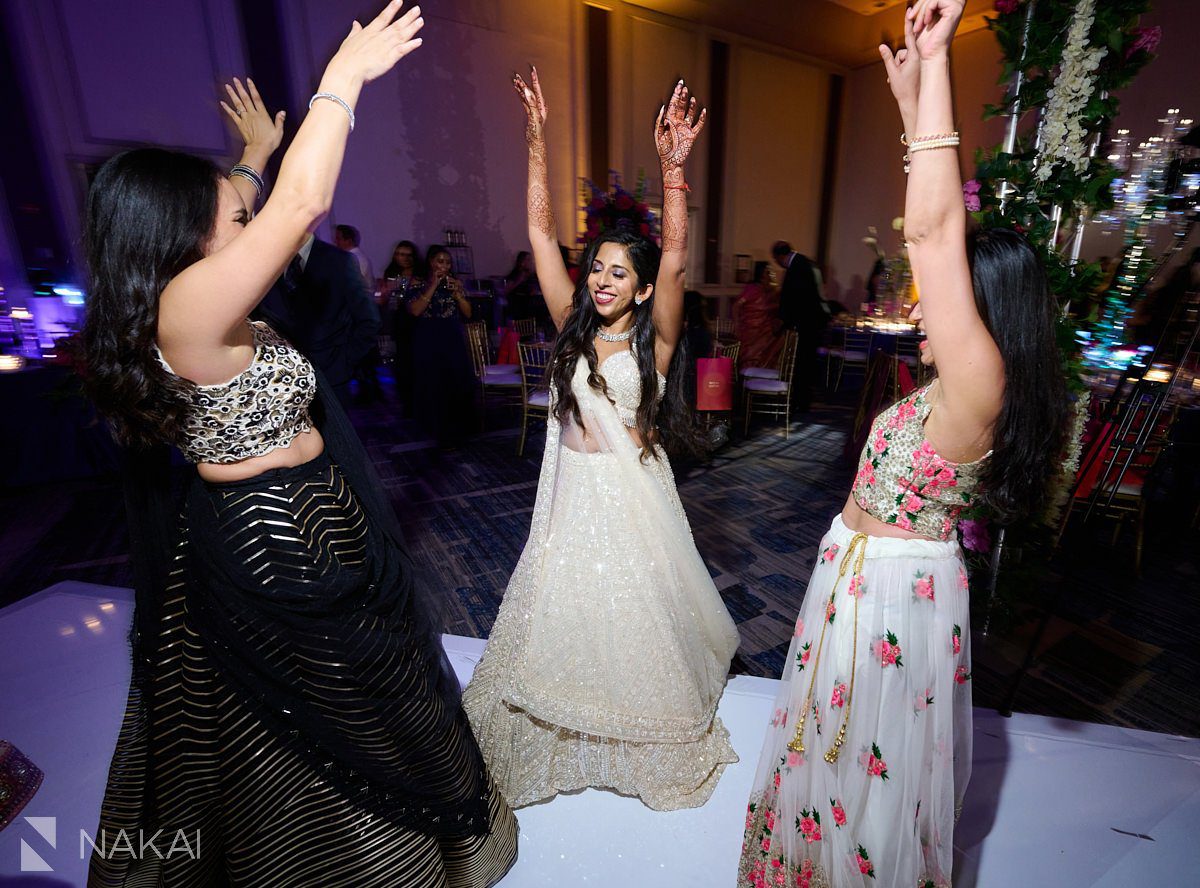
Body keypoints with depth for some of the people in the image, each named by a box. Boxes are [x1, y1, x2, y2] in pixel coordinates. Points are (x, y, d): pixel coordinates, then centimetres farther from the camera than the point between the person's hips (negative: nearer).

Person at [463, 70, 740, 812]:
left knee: (638, 622, 14)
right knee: (563, 615, 16)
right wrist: (537, 141, -8)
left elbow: (675, 258, -22)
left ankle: (654, 747, 43)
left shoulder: (654, 340, -8)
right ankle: (564, 740, 43)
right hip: (571, 499, 4)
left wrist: (674, 167, -31)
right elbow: (541, 233, -3)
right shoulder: (574, 328, 1)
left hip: (633, 499, -3)